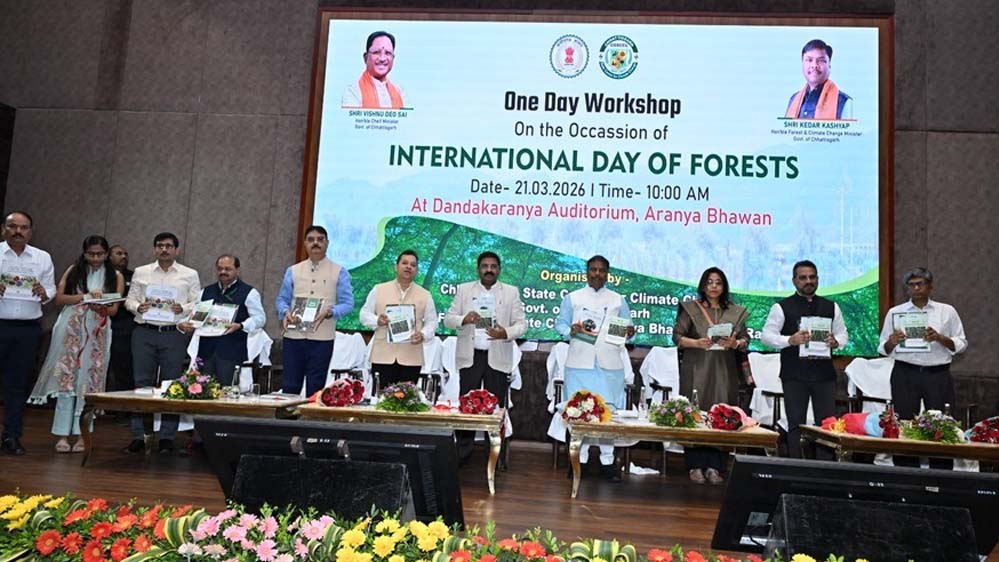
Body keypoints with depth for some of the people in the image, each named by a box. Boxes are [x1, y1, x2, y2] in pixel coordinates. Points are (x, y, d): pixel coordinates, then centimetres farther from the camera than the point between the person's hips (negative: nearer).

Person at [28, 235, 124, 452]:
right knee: (67, 378, -5)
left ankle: (82, 434, 6)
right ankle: (63, 434, -1)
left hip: (98, 333, 0)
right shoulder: (73, 270, 9)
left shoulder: (116, 276, 8)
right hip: (71, 330, 0)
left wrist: (100, 307, -19)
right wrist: (86, 296, -11)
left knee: (89, 380, 0)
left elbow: (113, 309, 2)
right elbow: (59, 298, 0)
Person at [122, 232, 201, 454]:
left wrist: (182, 308, -15)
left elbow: (198, 304, 4)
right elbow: (130, 299, 13)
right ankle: (138, 436, 11)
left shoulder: (190, 275, 7)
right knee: (142, 383, 3)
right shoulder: (141, 272, 13)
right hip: (144, 333, 2)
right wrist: (138, 307, -8)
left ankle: (167, 438, 9)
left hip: (174, 334, -2)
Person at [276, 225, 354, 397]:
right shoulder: (293, 271, 12)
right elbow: (282, 299, 12)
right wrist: (286, 311, -10)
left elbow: (347, 303, -4)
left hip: (322, 338, -2)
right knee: (290, 386, 4)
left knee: (315, 388, 5)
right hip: (293, 336, 2)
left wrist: (329, 312, -22)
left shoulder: (339, 272, 3)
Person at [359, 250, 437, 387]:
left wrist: (423, 334, -12)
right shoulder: (378, 289, 7)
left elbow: (432, 321, 9)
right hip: (382, 356, -1)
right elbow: (364, 314, 8)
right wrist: (377, 320, -13)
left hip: (411, 358, 1)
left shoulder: (425, 295, 9)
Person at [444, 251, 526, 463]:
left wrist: (506, 333, -19)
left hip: (498, 358, -1)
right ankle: (463, 452, 15)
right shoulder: (464, 290, 9)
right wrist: (463, 319, -17)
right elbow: (448, 319, 5)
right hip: (469, 356, 1)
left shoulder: (511, 292, 6)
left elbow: (521, 324, 2)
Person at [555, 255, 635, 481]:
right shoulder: (572, 298, 11)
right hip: (579, 363, -1)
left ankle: (607, 460, 8)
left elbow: (627, 328, 12)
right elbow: (559, 323, 8)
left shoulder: (618, 300, 14)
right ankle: (580, 458, 11)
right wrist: (570, 331, -12)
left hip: (609, 364, 1)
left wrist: (629, 333, -10)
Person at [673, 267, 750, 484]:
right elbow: (677, 336, 1)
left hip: (724, 371, 2)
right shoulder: (690, 308, 6)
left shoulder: (735, 311, 12)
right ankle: (696, 466, 3)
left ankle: (714, 466, 5)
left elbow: (746, 339, 9)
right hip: (697, 370, -2)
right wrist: (696, 343, -15)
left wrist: (735, 344, -12)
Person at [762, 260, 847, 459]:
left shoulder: (831, 307, 12)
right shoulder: (781, 307, 0)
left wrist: (836, 342, -7)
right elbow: (767, 335, -5)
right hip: (794, 375, -3)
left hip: (824, 373, 3)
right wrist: (790, 340, -22)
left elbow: (842, 333, 16)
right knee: (796, 424, 4)